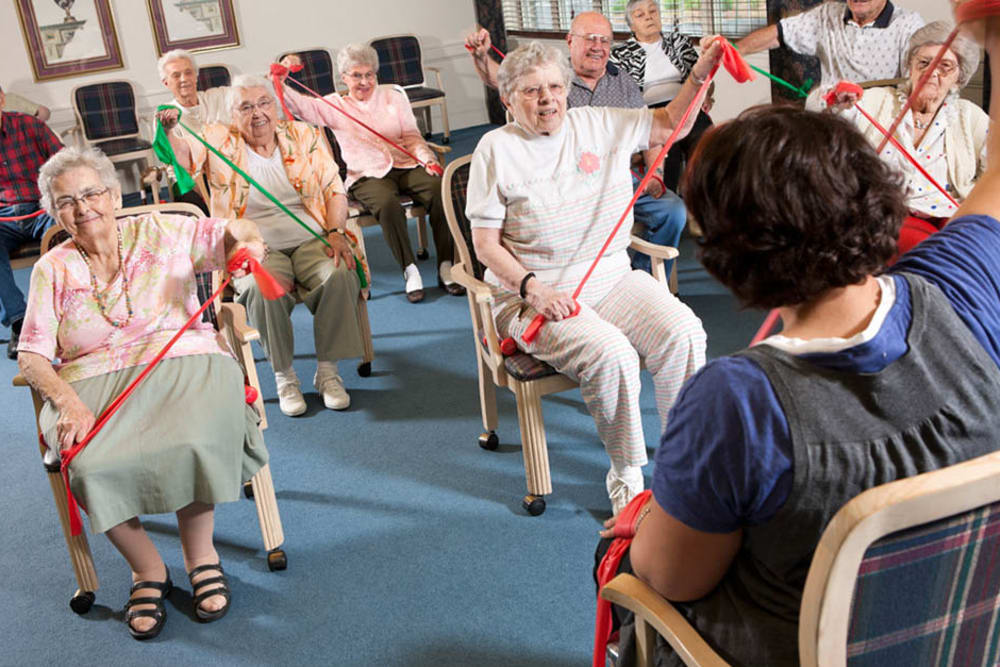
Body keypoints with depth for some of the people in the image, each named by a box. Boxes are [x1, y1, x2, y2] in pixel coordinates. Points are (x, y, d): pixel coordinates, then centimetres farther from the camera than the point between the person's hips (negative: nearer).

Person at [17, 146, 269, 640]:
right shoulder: (52, 269, 14)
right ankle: (147, 568, -5)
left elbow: (232, 231, 17)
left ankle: (200, 552, -6)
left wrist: (247, 242, -10)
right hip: (93, 385, 2)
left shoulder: (161, 232, 12)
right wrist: (66, 400, -15)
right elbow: (32, 355, 5)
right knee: (90, 466, -29)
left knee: (194, 443, -33)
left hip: (183, 364, -1)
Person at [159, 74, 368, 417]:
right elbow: (182, 154, -9)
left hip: (311, 239, 1)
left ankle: (327, 370, -14)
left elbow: (333, 190, 8)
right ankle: (284, 377, -14)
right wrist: (168, 130, -31)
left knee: (340, 275, -30)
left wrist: (336, 232, -8)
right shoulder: (219, 142, 8)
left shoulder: (304, 136, 11)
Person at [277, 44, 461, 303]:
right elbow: (301, 105, -3)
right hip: (368, 175, -2)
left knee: (439, 190, -29)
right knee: (388, 204, -36)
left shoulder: (394, 97, 17)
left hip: (406, 165, 2)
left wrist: (427, 158, -8)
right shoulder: (335, 105, 11)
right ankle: (410, 272, -24)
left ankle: (446, 268, -23)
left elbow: (411, 136, 11)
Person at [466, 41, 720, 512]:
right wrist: (532, 287, -18)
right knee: (611, 355, -31)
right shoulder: (497, 148, -1)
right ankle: (625, 475, -9)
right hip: (534, 295, -4)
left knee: (683, 333, -21)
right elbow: (485, 243, -4)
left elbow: (671, 123, 17)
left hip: (612, 278, 4)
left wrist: (701, 72, 0)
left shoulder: (598, 125, 10)